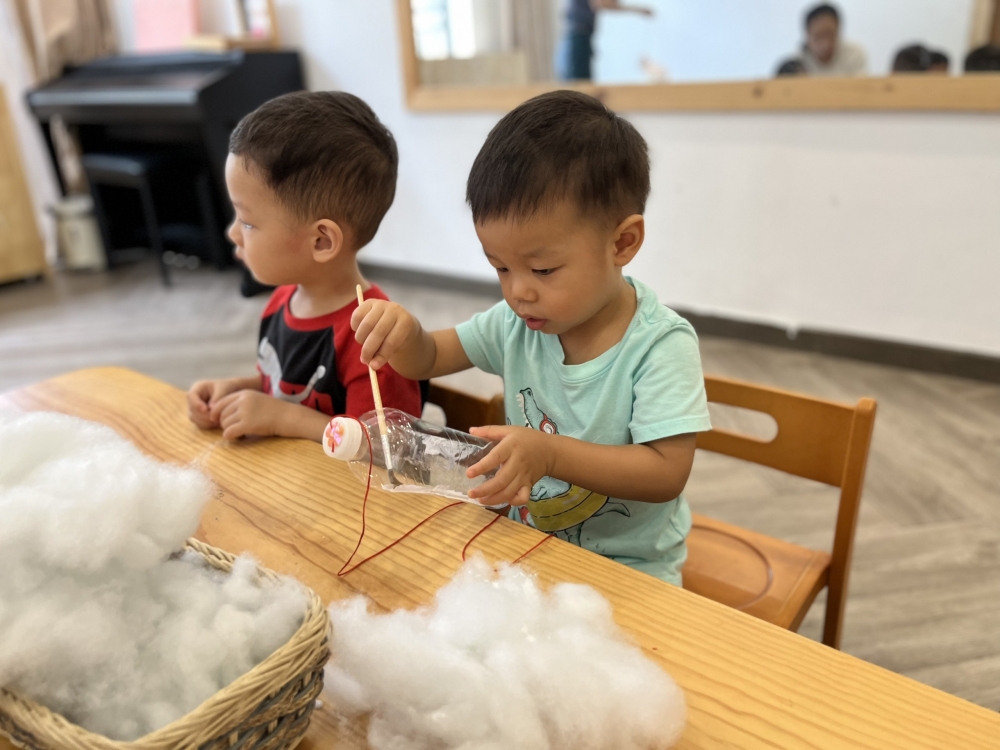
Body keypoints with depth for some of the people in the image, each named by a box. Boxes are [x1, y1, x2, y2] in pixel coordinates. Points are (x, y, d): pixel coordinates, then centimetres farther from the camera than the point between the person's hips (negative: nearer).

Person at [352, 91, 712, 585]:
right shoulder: (518, 322, -5)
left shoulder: (660, 344, -20)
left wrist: (551, 453, -34)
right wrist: (403, 333, -20)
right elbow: (425, 360, 4)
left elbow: (667, 474, -23)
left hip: (629, 568, -3)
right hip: (527, 545, 4)